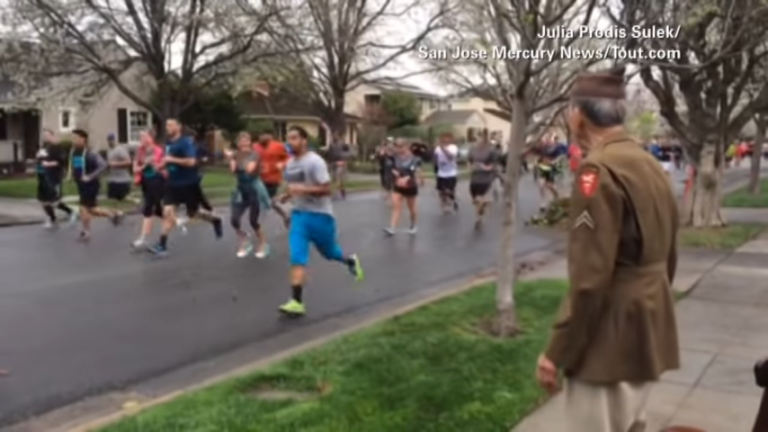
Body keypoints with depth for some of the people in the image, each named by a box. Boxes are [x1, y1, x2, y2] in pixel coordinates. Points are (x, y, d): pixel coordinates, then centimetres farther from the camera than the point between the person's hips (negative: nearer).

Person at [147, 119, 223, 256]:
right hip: (173, 184, 6)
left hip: (188, 184, -6)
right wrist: (165, 165, 7)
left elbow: (191, 162, -28)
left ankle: (216, 220, 39)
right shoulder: (169, 144, 8)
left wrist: (172, 159, -26)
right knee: (167, 212, -7)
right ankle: (162, 245, -7)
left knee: (193, 213, 10)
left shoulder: (186, 142, -17)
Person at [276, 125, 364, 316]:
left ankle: (350, 260, 49)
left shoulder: (315, 161, -17)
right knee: (297, 257, -8)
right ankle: (296, 302, -11)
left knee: (329, 252, 14)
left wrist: (302, 189, -31)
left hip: (320, 215, -6)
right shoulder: (290, 163, 7)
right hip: (298, 214, 6)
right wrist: (287, 195, 2)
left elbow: (326, 189, -20)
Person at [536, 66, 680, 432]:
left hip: (611, 340, -9)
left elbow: (589, 278, -23)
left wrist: (556, 352, -16)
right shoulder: (651, 166, 9)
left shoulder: (598, 169, -19)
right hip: (648, 332, 9)